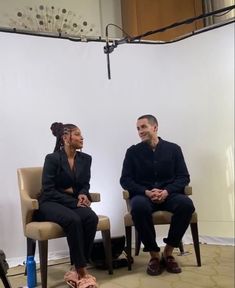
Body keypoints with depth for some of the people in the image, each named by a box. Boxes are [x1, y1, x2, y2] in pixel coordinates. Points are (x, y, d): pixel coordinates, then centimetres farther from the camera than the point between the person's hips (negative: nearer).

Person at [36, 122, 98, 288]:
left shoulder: (85, 159, 6)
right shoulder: (52, 158, -10)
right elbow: (48, 190, -14)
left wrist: (82, 194, -9)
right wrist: (74, 201, -19)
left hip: (74, 201, 5)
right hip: (51, 204, -5)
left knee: (91, 217, -28)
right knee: (73, 220, -36)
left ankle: (77, 270, -19)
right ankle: (82, 271, -23)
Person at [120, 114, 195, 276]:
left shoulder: (173, 149, 6)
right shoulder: (133, 151, 6)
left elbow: (184, 177, 2)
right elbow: (125, 180, 1)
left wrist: (167, 191, -17)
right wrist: (146, 191, -16)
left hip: (169, 194, 1)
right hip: (143, 195, -1)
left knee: (186, 204, -32)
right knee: (139, 206, -36)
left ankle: (168, 252, -12)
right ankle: (154, 254, -17)